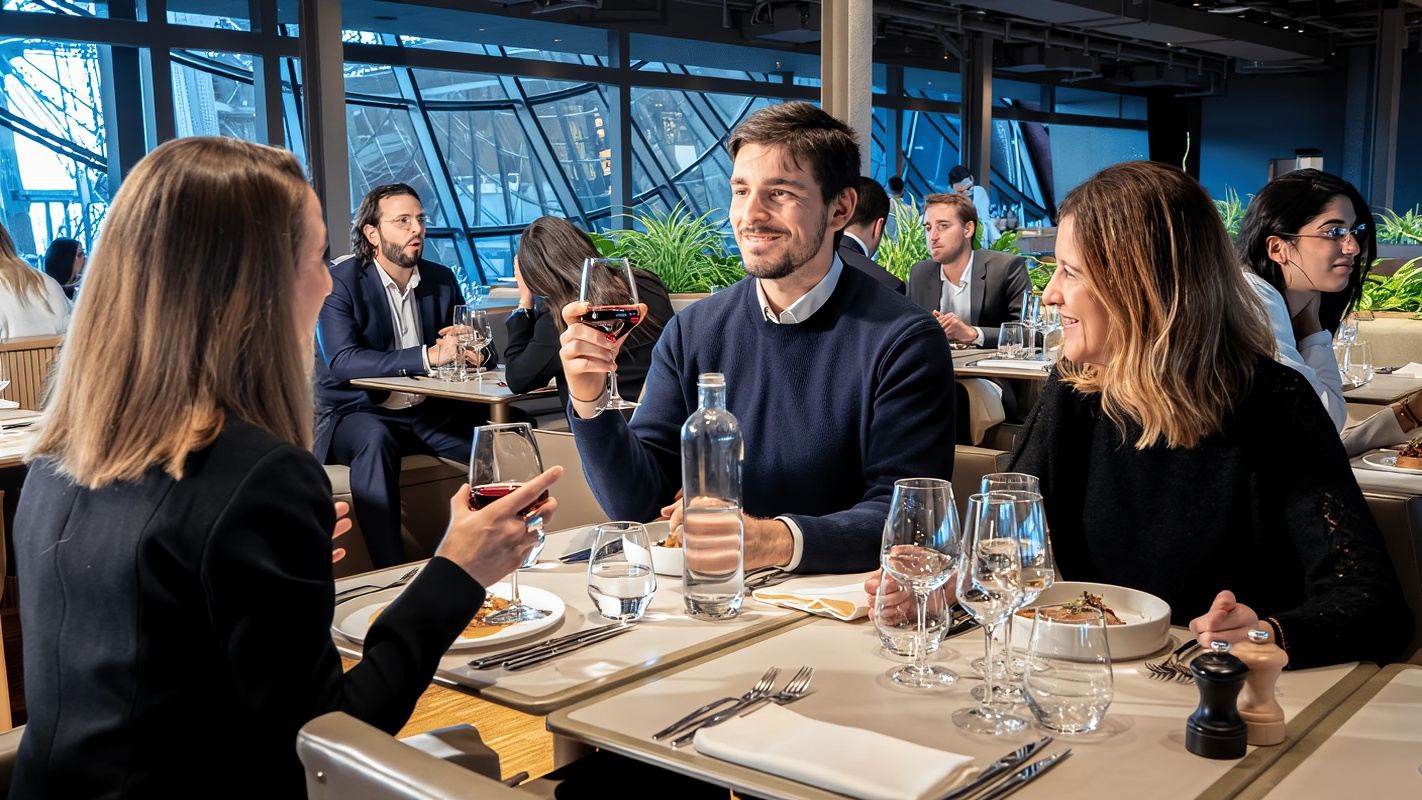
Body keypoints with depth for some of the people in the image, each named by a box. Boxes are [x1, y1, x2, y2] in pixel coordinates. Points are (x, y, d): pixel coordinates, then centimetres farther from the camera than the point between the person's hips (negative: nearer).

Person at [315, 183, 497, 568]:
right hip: (358, 413, -4)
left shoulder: (441, 279, 8)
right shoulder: (341, 282, -9)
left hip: (428, 412, 5)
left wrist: (477, 351, -20)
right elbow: (341, 362, -24)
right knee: (375, 439, -38)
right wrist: (428, 356, -34)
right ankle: (391, 573, -35)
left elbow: (481, 347, 8)